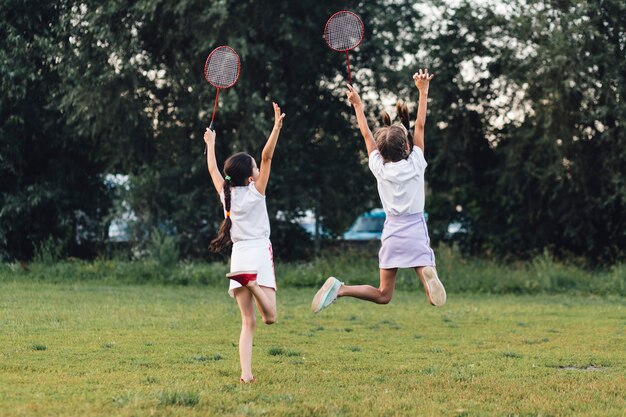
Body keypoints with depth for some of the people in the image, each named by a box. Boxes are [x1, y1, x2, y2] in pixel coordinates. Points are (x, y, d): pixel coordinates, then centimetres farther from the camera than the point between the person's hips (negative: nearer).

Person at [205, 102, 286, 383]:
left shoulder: (226, 194, 9)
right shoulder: (255, 191, -3)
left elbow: (212, 169, 25)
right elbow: (267, 157, -8)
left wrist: (210, 144, 38)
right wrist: (277, 127, -8)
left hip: (238, 255, 5)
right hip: (258, 254, -5)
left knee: (248, 322, 3)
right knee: (270, 317, -8)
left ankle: (246, 373, -11)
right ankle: (255, 285, -37)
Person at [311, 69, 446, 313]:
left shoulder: (379, 168, -1)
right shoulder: (415, 164, -6)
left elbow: (366, 134, 12)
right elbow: (420, 125, 2)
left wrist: (357, 106, 25)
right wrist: (423, 91, 10)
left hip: (392, 234, 3)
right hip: (416, 233, -3)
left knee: (383, 296, 9)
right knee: (436, 299, -8)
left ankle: (339, 289, -12)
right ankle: (427, 273, -41)